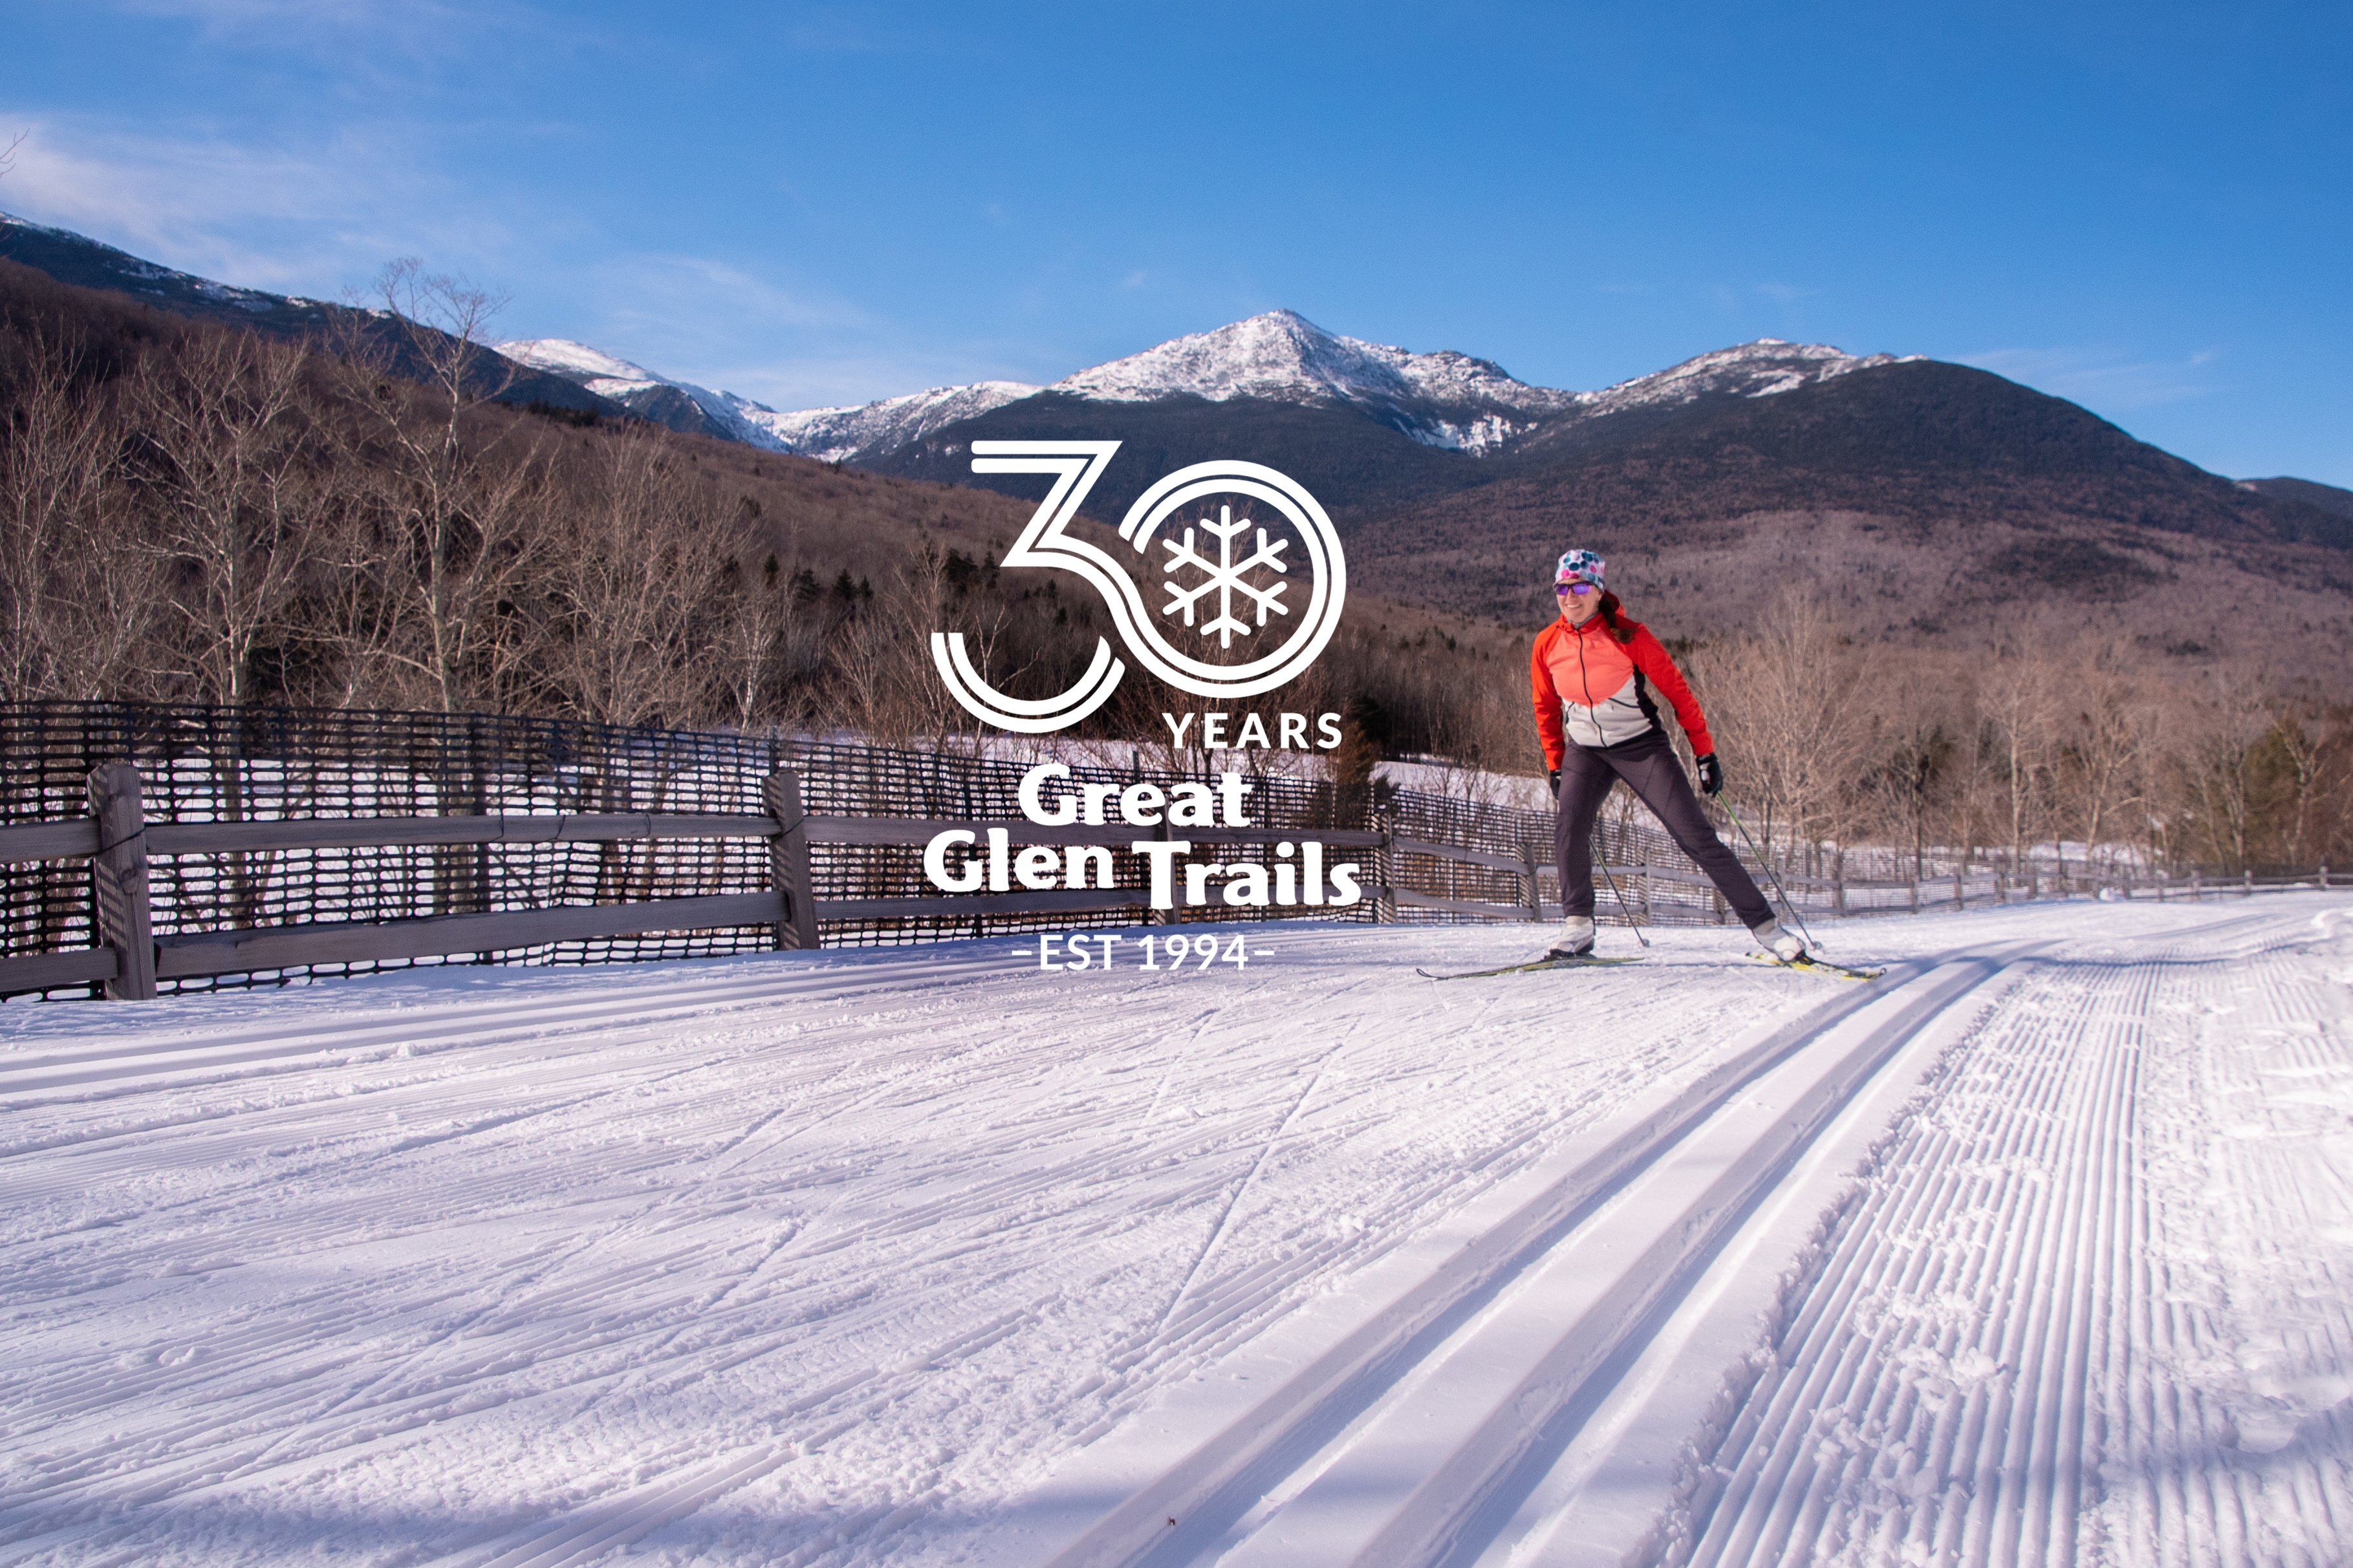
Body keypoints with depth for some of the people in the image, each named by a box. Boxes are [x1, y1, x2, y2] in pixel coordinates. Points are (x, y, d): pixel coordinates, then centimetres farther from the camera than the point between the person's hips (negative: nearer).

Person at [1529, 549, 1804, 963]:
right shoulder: (1547, 645, -5)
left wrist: (1704, 753, -8)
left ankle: (1764, 926, -3)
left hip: (1641, 745, -3)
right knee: (1568, 827, -23)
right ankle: (1577, 929, -10)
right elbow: (1546, 709, 10)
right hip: (1585, 751, 3)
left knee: (1696, 836, -9)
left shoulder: (1628, 636, -15)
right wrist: (1555, 765, 9)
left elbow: (1677, 690, -8)